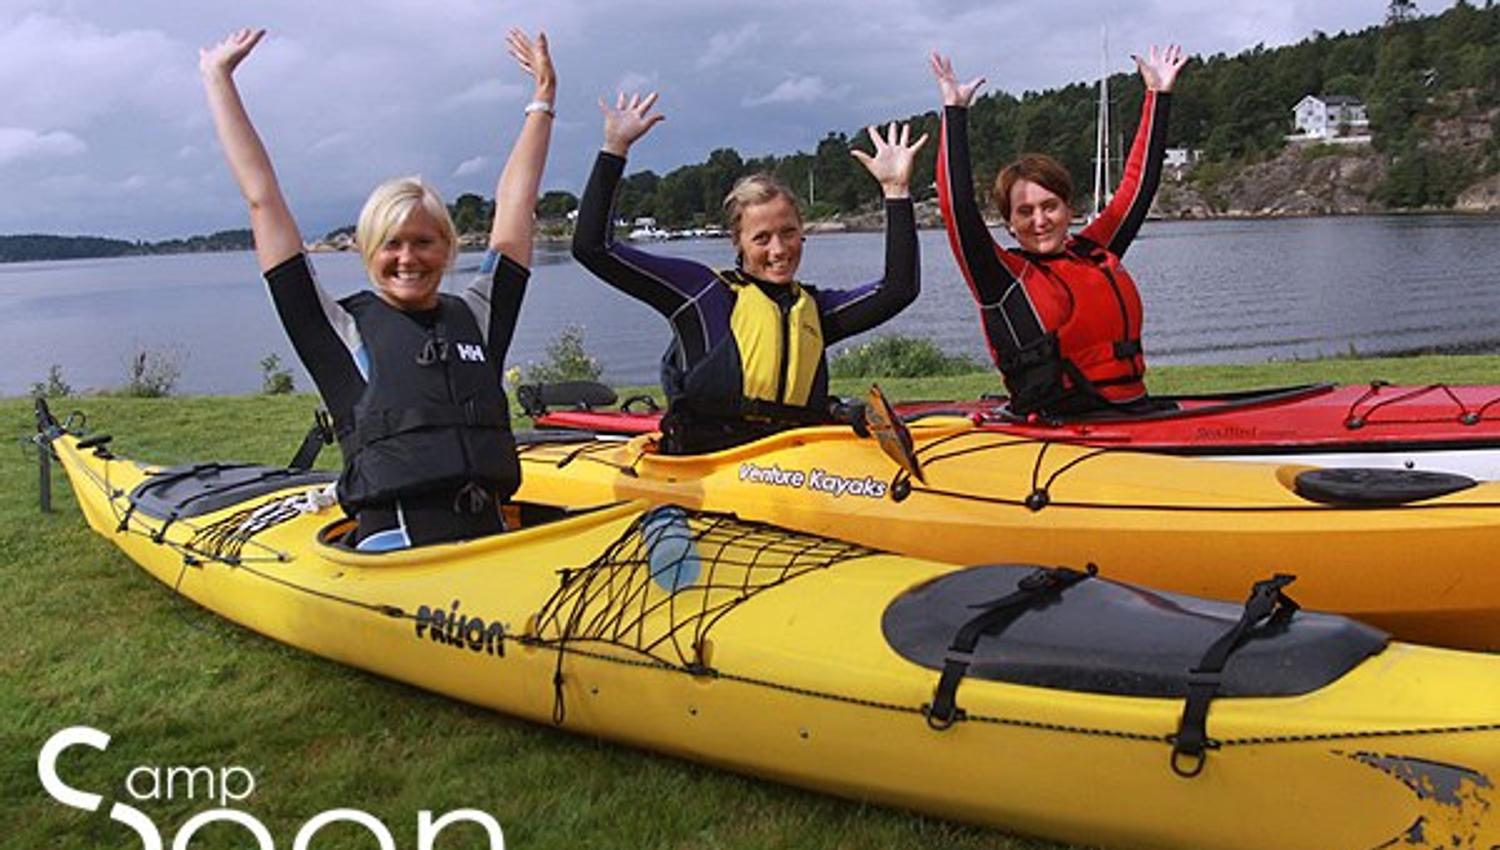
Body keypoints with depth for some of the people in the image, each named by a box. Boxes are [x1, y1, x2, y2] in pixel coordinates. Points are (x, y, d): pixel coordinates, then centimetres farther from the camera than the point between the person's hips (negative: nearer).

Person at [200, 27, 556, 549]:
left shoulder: (476, 318, 16)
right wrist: (217, 78, 18)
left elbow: (515, 205, 23)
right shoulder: (342, 329, 8)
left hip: (494, 541, 4)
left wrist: (544, 96, 31)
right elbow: (262, 199, 11)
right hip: (395, 548, -3)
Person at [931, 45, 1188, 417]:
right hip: (1061, 425, -6)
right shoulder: (1004, 277, 1)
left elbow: (1139, 182, 25)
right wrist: (954, 111, -8)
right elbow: (958, 208, -9)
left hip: (1134, 411, 6)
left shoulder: (1096, 251, 16)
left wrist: (1158, 95, 29)